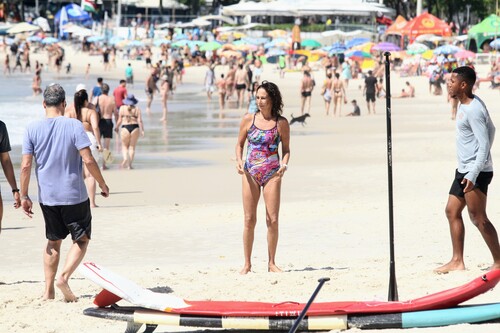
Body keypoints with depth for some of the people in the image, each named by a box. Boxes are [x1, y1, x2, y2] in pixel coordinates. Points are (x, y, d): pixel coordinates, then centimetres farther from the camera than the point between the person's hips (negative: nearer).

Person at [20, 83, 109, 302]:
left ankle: (49, 290, 14)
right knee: (82, 239, 10)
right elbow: (88, 160, -14)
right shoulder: (74, 126, -10)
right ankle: (64, 276, -12)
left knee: (53, 241, 18)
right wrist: (102, 184, -1)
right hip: (74, 195, -3)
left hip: (47, 196, 3)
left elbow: (26, 165, -4)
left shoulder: (32, 129, -2)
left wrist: (24, 196, 4)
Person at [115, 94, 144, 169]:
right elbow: (139, 120, -4)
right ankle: (129, 164, 8)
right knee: (132, 147, 8)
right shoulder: (137, 109, 0)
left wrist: (117, 127, 15)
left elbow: (119, 120, 1)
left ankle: (125, 158, -17)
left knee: (124, 146, 10)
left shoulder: (122, 108, 0)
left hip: (125, 127, -1)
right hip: (135, 127, 1)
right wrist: (142, 130, -1)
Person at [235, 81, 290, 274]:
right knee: (249, 220, 1)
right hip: (250, 173, 1)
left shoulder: (281, 123, -1)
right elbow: (240, 144, 10)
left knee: (273, 220, -2)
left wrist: (284, 165, -12)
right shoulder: (248, 119, 2)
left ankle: (271, 263, 10)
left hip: (272, 174, -1)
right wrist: (239, 161, -8)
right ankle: (247, 264, 8)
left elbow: (286, 149, 6)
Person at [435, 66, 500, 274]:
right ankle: (457, 261, 14)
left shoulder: (473, 110, -19)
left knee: (477, 217, -7)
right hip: (464, 170, 11)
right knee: (452, 211, 11)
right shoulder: (465, 105, 12)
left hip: (476, 172, -11)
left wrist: (473, 174, -27)